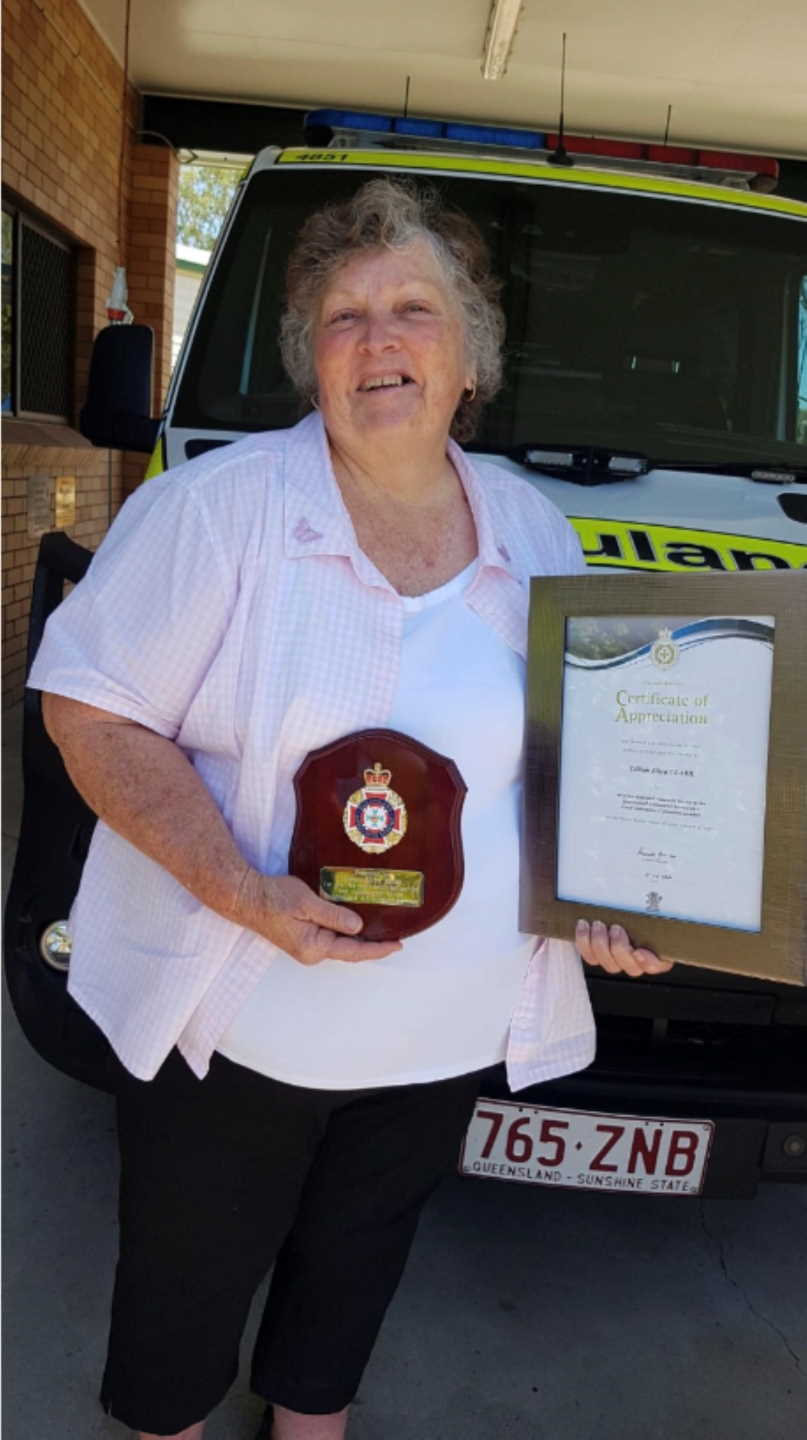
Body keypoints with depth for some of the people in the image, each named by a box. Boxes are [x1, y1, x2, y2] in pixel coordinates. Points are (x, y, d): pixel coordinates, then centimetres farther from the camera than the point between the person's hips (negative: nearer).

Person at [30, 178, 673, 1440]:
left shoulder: (538, 537, 1)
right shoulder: (220, 506, -14)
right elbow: (90, 709, -14)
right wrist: (244, 894, -26)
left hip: (452, 1035, 4)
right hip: (234, 1024, -3)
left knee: (358, 1260, 26)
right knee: (188, 1276, 19)